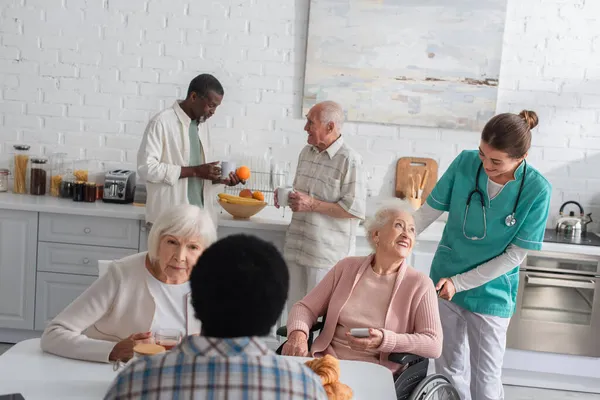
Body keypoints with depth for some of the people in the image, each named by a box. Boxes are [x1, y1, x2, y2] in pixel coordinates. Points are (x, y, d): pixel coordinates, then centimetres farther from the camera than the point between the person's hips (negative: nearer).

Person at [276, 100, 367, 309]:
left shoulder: (349, 160, -14)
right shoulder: (306, 152, 10)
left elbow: (356, 210, -17)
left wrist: (312, 205, -18)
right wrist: (286, 195, 3)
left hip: (327, 252, -7)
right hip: (297, 246, 7)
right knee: (294, 306, 12)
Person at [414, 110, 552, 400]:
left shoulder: (536, 190, -18)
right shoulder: (466, 163, -12)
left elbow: (515, 255, -14)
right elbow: (429, 211, -4)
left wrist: (459, 283, -17)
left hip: (491, 293, -2)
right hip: (445, 282, 3)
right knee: (450, 370, 16)